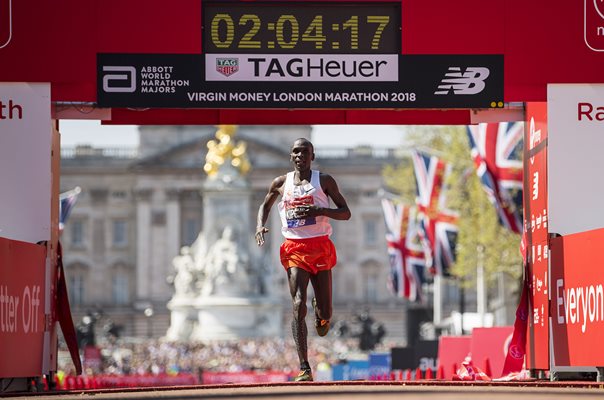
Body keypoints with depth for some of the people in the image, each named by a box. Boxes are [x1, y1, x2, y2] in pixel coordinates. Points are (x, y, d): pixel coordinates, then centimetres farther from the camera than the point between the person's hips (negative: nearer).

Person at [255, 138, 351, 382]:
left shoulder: (324, 181, 1)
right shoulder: (281, 183, 7)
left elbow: (346, 213, 1)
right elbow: (265, 205, 25)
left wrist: (320, 210, -17)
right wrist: (260, 226, 5)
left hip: (320, 246, 0)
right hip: (294, 249, 0)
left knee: (324, 314, 4)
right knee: (298, 306, -15)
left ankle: (321, 311, 45)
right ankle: (304, 368, -18)